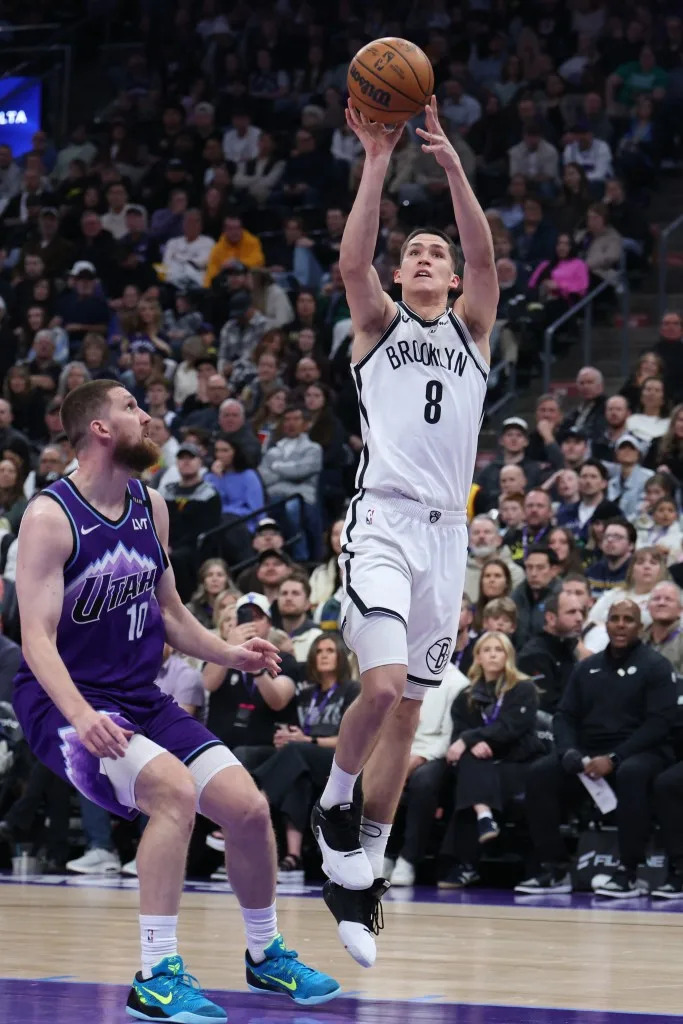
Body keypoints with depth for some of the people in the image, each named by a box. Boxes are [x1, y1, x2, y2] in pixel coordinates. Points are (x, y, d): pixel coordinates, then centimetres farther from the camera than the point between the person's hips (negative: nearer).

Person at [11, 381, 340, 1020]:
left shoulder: (151, 507, 7)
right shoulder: (51, 516, -15)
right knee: (176, 789, -30)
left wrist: (229, 655, 4)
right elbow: (37, 636, -22)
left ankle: (266, 956, 23)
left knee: (248, 807, -2)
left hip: (142, 699, 7)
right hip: (66, 704, -7)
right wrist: (81, 716, -36)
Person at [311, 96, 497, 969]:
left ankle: (357, 873, 14)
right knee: (382, 685, -22)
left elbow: (486, 258, -3)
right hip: (382, 520, -4)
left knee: (408, 707, 6)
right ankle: (333, 805, 6)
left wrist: (452, 166, -14)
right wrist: (378, 163, -14)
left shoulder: (471, 329, 15)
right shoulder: (377, 324, 10)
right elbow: (353, 260, -9)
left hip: (445, 530, 4)